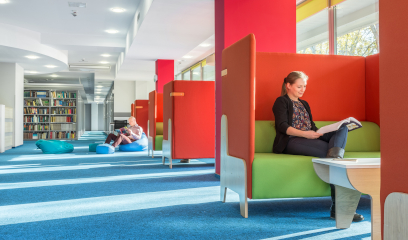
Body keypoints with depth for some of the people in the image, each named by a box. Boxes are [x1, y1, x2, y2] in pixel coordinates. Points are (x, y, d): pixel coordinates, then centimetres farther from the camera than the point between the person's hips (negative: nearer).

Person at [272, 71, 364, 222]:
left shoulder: (304, 104, 32)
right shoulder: (281, 102, 9)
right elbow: (282, 126, -6)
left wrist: (318, 133, 0)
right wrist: (304, 133, -21)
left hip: (310, 138, 7)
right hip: (291, 142, -7)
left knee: (343, 129, -19)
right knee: (328, 149, -31)